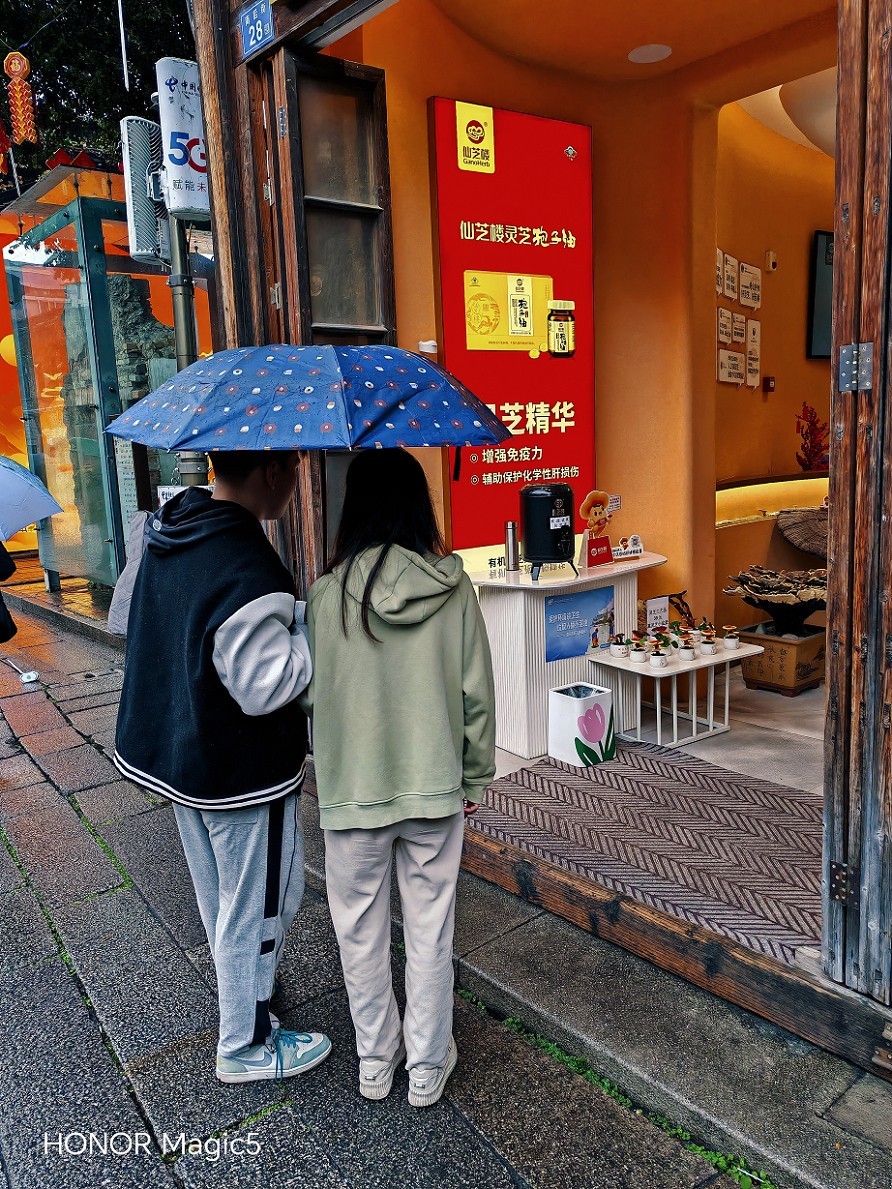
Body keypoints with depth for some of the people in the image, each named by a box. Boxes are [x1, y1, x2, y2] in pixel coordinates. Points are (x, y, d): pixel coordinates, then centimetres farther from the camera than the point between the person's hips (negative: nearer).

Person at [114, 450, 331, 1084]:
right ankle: (245, 1046, 32)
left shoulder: (171, 532, -3)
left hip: (180, 753, 9)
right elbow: (264, 687, -27)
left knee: (218, 893, 27)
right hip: (244, 774, -9)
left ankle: (241, 980, 52)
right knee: (257, 905, 12)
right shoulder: (250, 573, -32)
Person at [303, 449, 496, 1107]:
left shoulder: (327, 596, -13)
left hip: (352, 791, -1)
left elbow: (312, 699, -6)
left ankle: (376, 1061, 37)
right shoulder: (454, 589, -10)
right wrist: (475, 776, 9)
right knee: (431, 930, 16)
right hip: (436, 788, 1)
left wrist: (318, 777, 10)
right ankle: (428, 1066, 33)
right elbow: (478, 695, -4)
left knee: (361, 932, 19)